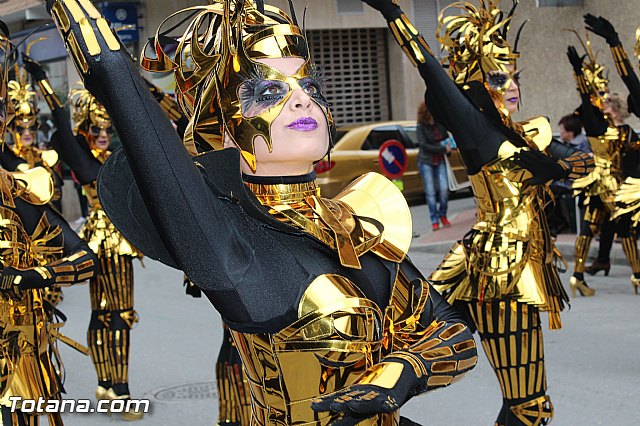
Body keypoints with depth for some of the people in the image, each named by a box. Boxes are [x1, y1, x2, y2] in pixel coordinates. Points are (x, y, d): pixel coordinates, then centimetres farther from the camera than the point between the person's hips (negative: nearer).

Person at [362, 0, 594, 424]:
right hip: (501, 274, -8)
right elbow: (432, 71, -16)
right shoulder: (476, 128, -7)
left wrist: (553, 161, -11)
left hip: (523, 267, 8)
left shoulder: (521, 135, 15)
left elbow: (584, 159, 11)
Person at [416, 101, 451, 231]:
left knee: (444, 189, -8)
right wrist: (443, 149, -17)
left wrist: (448, 149, 2)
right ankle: (435, 221, 3)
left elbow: (446, 138, 22)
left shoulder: (440, 125, 5)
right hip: (426, 162, -3)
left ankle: (443, 216, 12)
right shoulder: (421, 127, -7)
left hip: (440, 161, 3)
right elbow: (424, 145, -15)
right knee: (430, 192, -3)